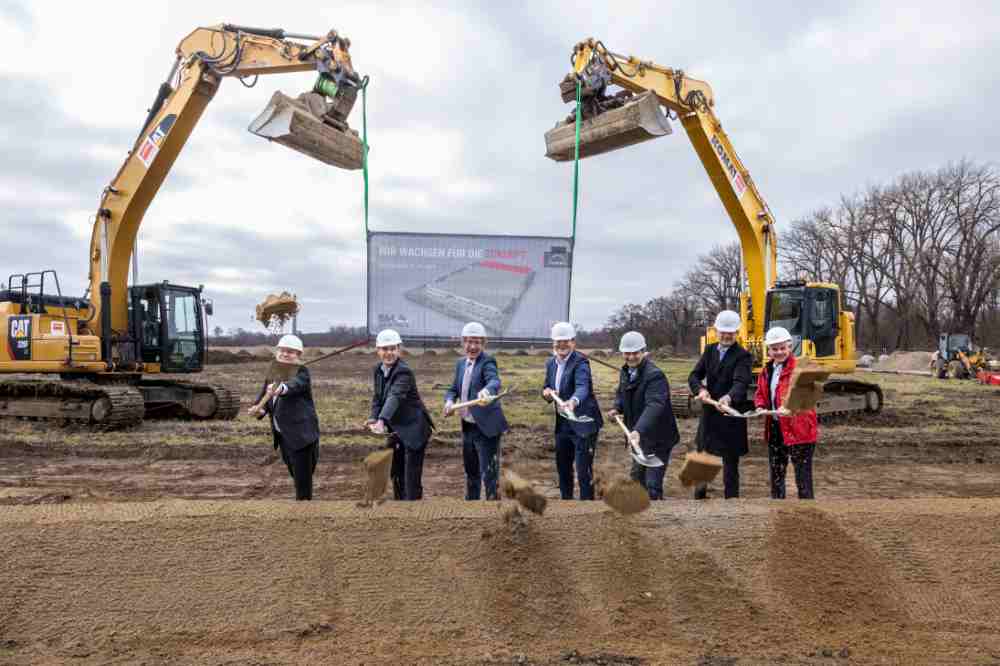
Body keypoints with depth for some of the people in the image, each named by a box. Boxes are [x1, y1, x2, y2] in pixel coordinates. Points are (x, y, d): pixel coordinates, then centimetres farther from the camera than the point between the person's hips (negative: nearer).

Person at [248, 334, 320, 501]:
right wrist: (258, 409, -18)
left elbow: (293, 385, -34)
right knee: (296, 475, 23)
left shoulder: (301, 372, -12)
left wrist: (281, 389, -56)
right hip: (282, 436, 7)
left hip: (301, 434, -7)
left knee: (302, 478, -7)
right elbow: (263, 396, 5)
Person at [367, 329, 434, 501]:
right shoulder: (378, 370, 3)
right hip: (396, 429, 8)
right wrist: (373, 419, -13)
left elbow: (395, 397, -36)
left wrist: (382, 421, -50)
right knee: (396, 473, 18)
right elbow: (377, 398, 6)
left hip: (414, 429, -8)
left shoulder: (404, 372, -22)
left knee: (412, 476, -5)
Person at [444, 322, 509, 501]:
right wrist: (449, 401, -9)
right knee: (471, 472, 22)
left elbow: (494, 381, -34)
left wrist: (486, 390, -56)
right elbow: (454, 389, 13)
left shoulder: (487, 362, -14)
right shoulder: (461, 363, 9)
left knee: (489, 474, -6)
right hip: (467, 427, 8)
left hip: (486, 428, -7)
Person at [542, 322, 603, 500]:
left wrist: (573, 401, -56)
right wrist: (546, 392, -9)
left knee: (583, 471, -5)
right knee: (563, 468, 18)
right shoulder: (551, 363, 6)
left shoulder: (580, 362, -17)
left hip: (583, 424, -7)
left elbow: (582, 387, -34)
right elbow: (547, 388, 15)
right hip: (562, 424, 7)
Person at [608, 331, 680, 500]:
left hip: (657, 438, -9)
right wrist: (617, 408, -1)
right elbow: (621, 393, 21)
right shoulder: (625, 372, 3)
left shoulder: (655, 375, -24)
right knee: (637, 478, 22)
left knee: (652, 485, -8)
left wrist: (638, 430, -51)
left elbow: (654, 406, -38)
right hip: (639, 436, 9)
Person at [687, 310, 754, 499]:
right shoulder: (709, 350, 8)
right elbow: (694, 375, 4)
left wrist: (729, 397, -46)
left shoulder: (743, 356, -11)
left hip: (731, 416, -6)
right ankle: (699, 494, 39)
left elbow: (741, 383, -26)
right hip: (708, 413, 6)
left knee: (730, 463, 2)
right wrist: (700, 390, -17)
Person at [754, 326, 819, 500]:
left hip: (799, 431, -7)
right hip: (775, 429, 7)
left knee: (803, 479, -2)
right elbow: (760, 394, 19)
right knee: (776, 474, 18)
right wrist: (761, 407, -2)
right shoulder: (767, 370, 11)